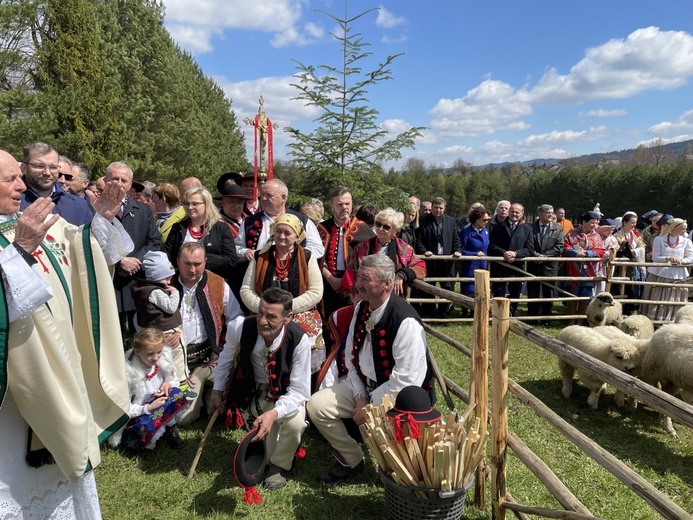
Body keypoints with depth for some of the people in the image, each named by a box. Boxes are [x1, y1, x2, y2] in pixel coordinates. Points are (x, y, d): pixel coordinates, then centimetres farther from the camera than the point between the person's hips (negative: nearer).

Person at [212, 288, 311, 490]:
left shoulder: (299, 340, -31)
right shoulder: (240, 328, -25)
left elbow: (299, 391, -27)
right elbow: (227, 356, 1)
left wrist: (274, 413, -44)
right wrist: (217, 390, 9)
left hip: (285, 393, -2)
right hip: (252, 391, 3)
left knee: (296, 422, -29)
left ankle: (278, 466, 2)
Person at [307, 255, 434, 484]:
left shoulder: (406, 321, -27)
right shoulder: (361, 309, -2)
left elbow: (407, 380, -26)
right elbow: (351, 356, 6)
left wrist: (371, 406, -18)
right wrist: (359, 397, -5)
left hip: (400, 397, -7)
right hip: (364, 386, 7)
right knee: (316, 405, -5)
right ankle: (350, 461, 17)